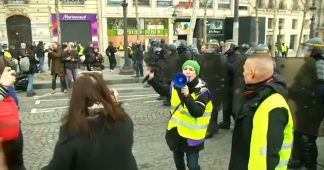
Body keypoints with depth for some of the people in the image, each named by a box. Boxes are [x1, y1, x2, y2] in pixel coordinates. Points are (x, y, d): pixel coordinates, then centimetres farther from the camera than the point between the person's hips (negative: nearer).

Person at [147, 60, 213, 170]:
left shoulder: (202, 91, -19)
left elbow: (197, 112, -30)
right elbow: (163, 91, 16)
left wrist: (187, 96, -40)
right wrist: (152, 80, 6)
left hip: (192, 134, -5)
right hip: (175, 130, 5)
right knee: (178, 160, 25)